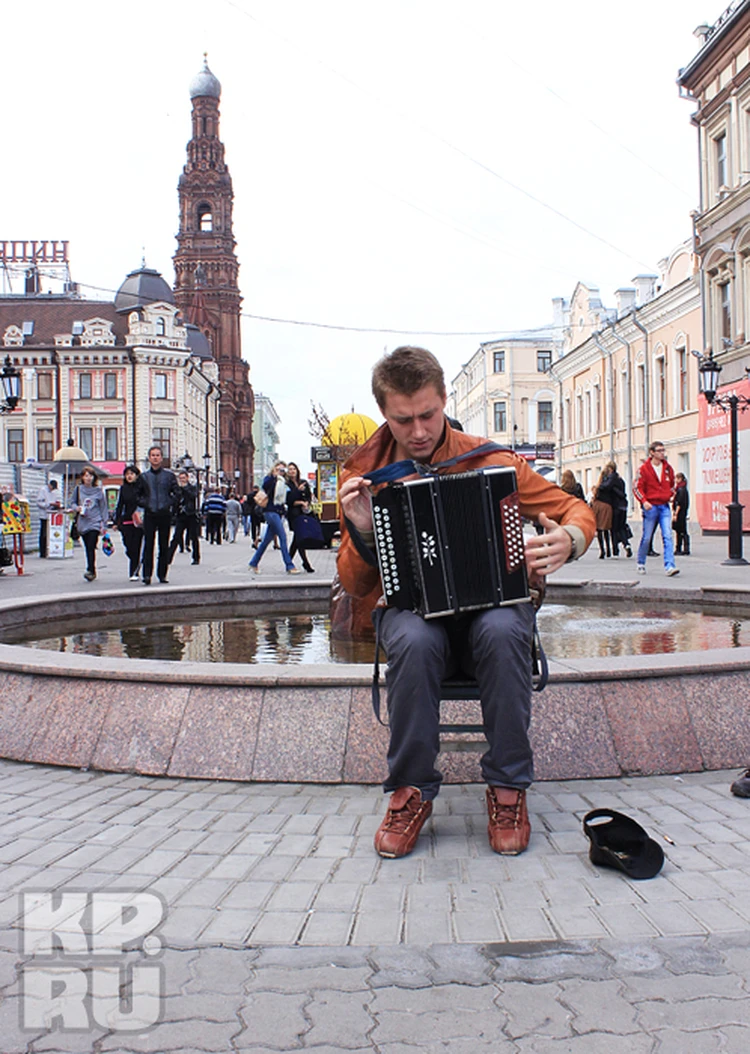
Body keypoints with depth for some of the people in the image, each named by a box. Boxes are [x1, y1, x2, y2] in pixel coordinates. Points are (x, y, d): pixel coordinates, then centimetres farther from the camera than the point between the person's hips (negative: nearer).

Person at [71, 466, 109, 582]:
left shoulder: (98, 491, 2)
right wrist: (76, 508, -9)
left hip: (95, 522, -3)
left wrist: (104, 524, 3)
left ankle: (90, 570, -17)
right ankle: (92, 571, 18)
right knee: (88, 548, 8)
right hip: (83, 523, 3)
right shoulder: (78, 489, 6)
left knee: (91, 547, -15)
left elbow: (103, 508, 6)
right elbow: (73, 503, 15)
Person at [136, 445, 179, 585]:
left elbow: (176, 493, 9)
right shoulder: (143, 476, 8)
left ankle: (162, 575, 12)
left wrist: (169, 504, -4)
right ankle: (147, 575, -7)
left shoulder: (169, 475, 6)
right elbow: (137, 494, 16)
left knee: (164, 546, 4)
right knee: (148, 545, -7)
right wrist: (144, 503, 1)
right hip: (149, 515, 0)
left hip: (165, 515, 0)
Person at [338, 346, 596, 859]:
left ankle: (508, 789, -17)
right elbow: (356, 587, 6)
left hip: (492, 601, 0)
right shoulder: (365, 475, 2)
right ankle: (411, 791, -14)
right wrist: (361, 533, -15)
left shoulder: (488, 460, -3)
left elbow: (576, 509, 4)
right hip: (412, 609, 1)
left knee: (503, 631, -35)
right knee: (413, 641, -35)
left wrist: (568, 538, -20)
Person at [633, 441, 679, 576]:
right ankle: (641, 564, 23)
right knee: (647, 537, 4)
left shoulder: (667, 467, 10)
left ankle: (669, 566, -15)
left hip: (664, 506, 3)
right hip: (651, 506, -3)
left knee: (667, 536, -9)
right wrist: (644, 501, -19)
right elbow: (637, 487, -6)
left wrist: (671, 495, 10)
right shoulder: (644, 468, -4)